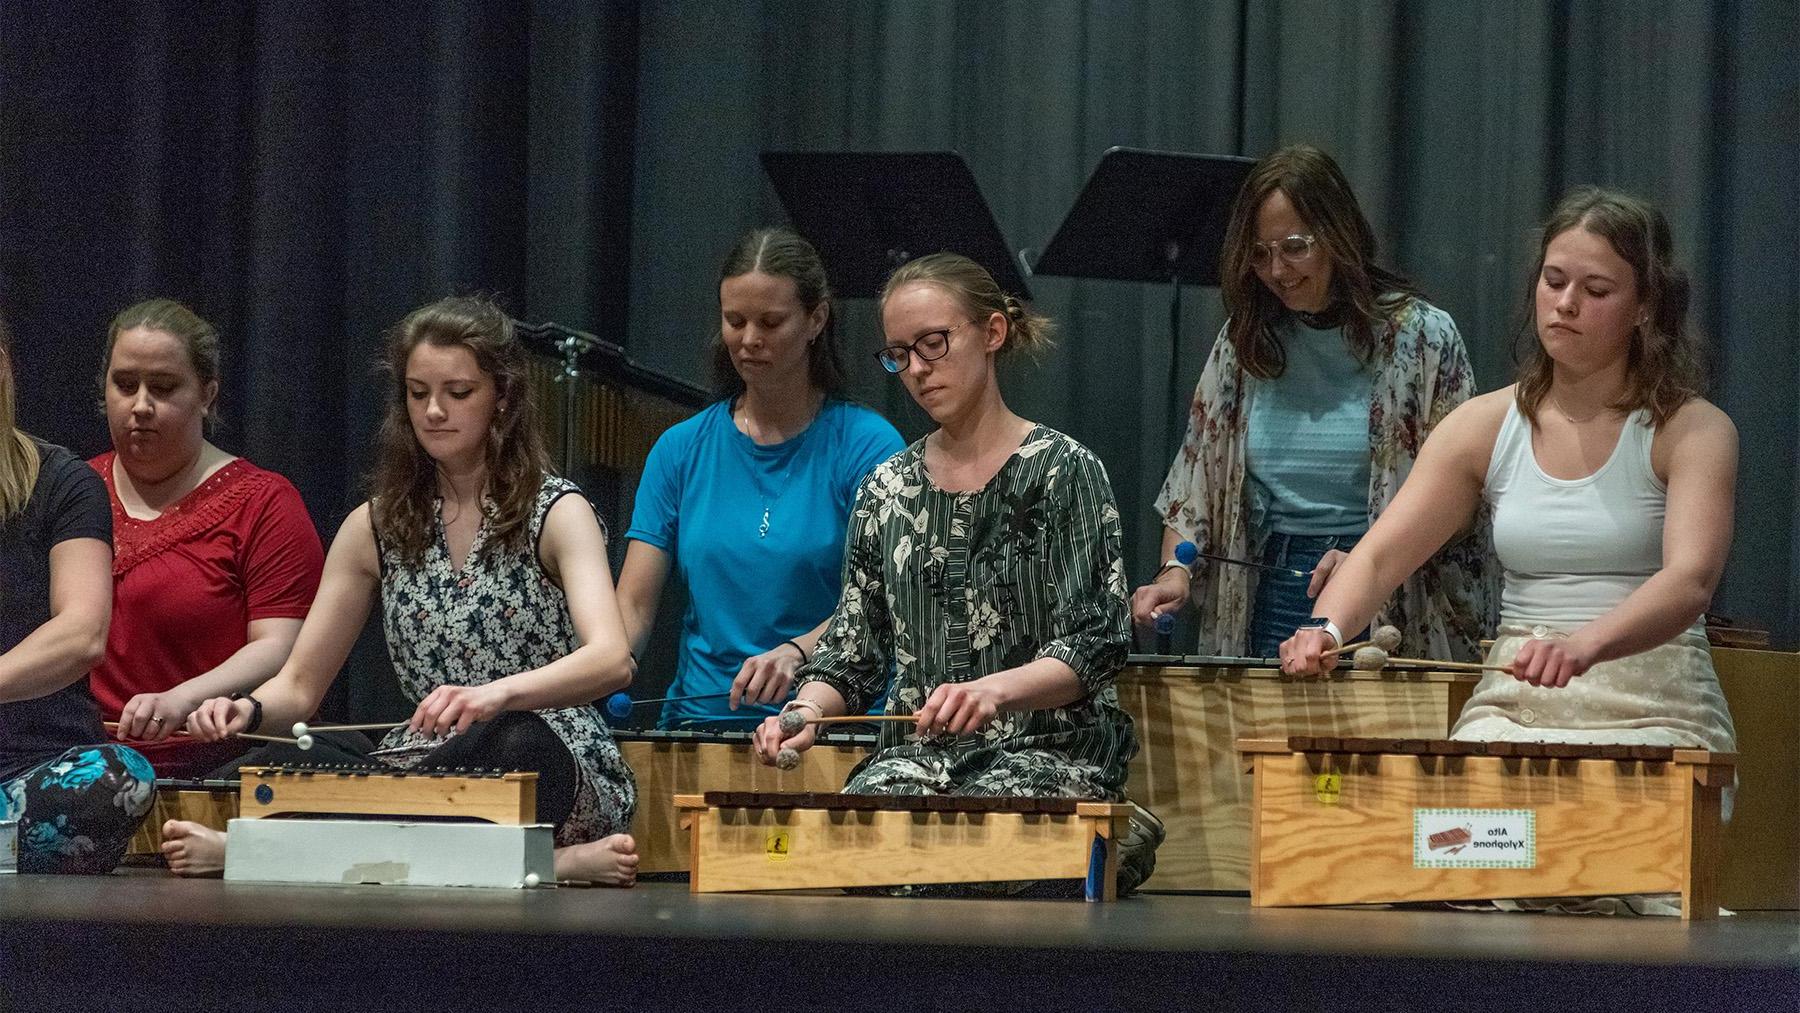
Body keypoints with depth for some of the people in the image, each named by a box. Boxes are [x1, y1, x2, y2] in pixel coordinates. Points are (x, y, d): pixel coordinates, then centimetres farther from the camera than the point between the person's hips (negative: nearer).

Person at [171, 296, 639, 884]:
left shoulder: (556, 514, -1)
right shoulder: (376, 527, 13)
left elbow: (611, 660, -19)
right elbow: (299, 686, 14)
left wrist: (497, 693, -39)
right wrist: (248, 710, -12)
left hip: (561, 770, -3)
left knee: (514, 743, -41)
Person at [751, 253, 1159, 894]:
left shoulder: (1062, 470, 0)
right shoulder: (887, 489, 15)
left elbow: (1096, 647, -8)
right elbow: (854, 651, 15)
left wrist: (995, 690, -27)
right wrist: (807, 709, -8)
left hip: (1048, 751, -3)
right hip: (916, 755, 3)